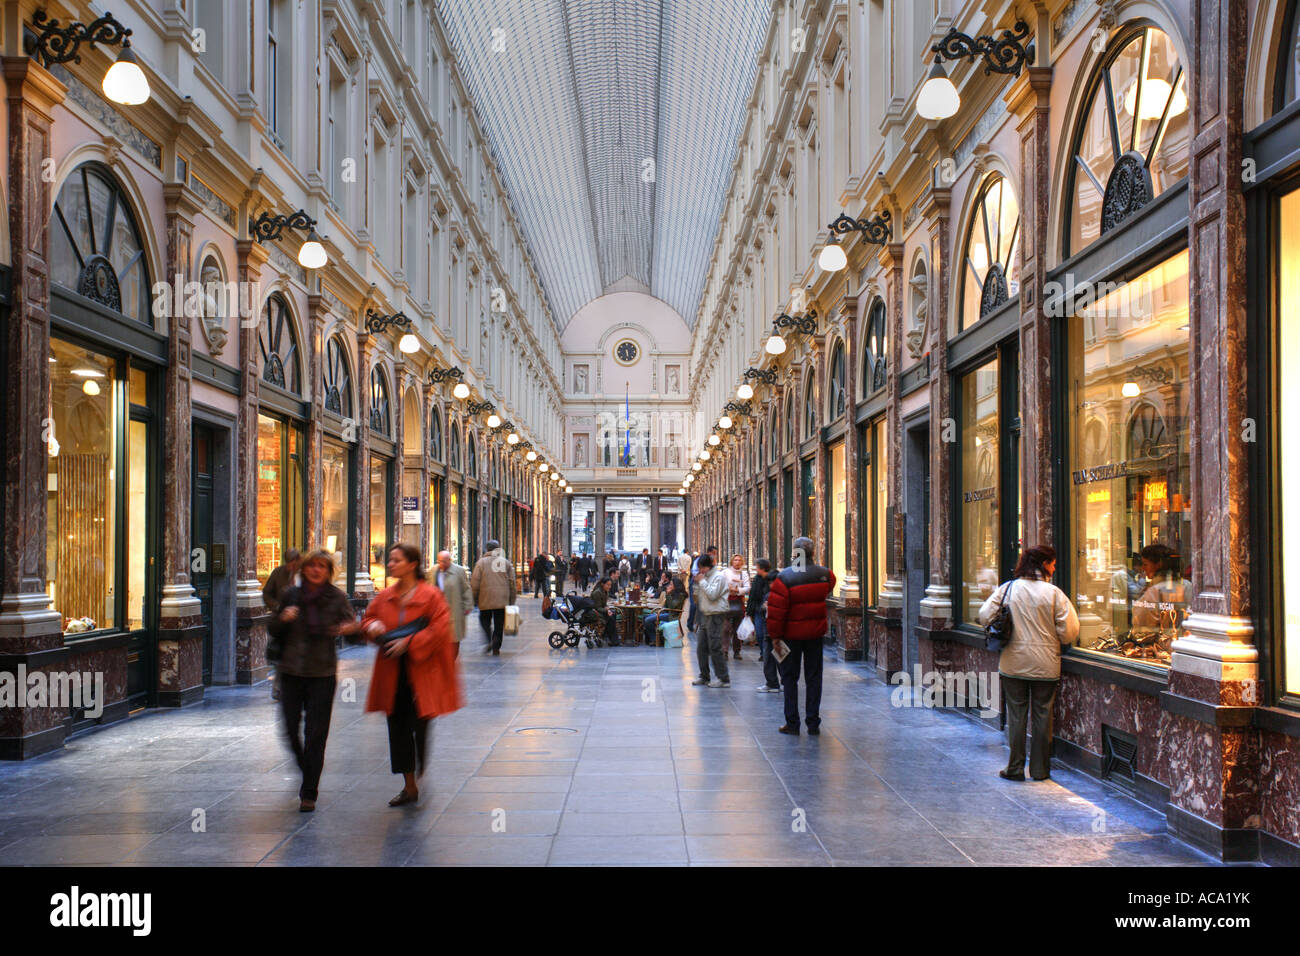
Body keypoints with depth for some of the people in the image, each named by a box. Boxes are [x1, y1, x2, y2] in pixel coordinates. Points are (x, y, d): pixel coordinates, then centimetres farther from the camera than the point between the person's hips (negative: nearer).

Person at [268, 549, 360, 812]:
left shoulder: (337, 598, -1)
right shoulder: (290, 595, 4)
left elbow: (352, 624, -5)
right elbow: (273, 630, 11)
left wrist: (349, 628, -28)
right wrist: (283, 619, -11)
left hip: (323, 673, -2)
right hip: (291, 670, 2)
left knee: (316, 733, -2)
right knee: (290, 728, 5)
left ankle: (309, 793, 8)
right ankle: (305, 769, 35)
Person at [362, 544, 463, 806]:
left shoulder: (431, 595, -8)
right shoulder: (385, 596, 9)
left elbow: (439, 629, -13)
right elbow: (368, 619, 19)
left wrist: (408, 643, -19)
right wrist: (373, 627, -5)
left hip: (421, 672, -5)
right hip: (392, 675, 5)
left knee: (419, 724, -5)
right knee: (397, 728, 6)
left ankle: (421, 770, 22)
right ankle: (409, 786, 17)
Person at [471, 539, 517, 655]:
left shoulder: (482, 562, -2)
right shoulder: (506, 562, 6)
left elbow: (475, 582, -5)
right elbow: (512, 582, 8)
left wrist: (475, 598, 5)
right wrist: (512, 601, 14)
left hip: (486, 599, -2)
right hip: (502, 600, 2)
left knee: (485, 620, 13)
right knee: (499, 624, 8)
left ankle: (489, 640, -9)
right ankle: (496, 648, 5)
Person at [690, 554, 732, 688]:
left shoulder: (719, 576, -9)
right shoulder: (705, 576, 17)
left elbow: (712, 595, -19)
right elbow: (698, 596, 18)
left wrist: (702, 581, -12)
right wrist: (697, 583, 4)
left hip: (716, 615, -9)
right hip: (705, 615, 9)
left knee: (715, 648, -9)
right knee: (701, 648, 9)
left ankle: (723, 678, -3)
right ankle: (704, 676, 18)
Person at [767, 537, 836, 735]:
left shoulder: (785, 577, -16)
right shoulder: (825, 574, -4)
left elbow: (776, 609, -15)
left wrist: (774, 635, -8)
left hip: (791, 633, -3)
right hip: (816, 633, 3)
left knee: (789, 677, 7)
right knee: (813, 677, 9)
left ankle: (792, 723, 6)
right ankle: (813, 723, 10)